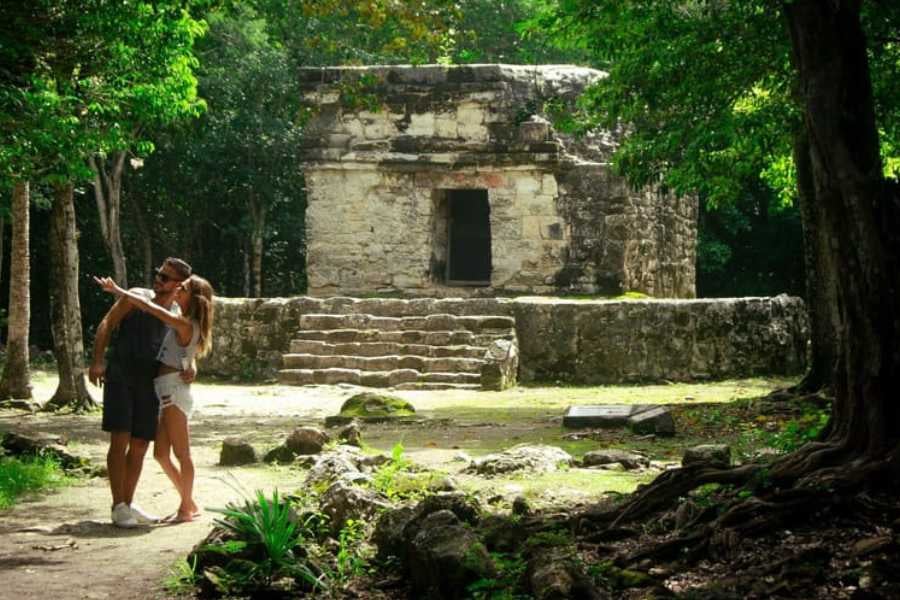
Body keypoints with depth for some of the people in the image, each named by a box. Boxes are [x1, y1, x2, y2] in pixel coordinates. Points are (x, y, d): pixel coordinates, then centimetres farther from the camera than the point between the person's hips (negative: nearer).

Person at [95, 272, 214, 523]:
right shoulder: (181, 323, 15)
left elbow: (148, 306, -16)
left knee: (182, 454, -2)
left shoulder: (184, 324, -11)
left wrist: (117, 290, -9)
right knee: (161, 454, 12)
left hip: (174, 391, -10)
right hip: (168, 393, 10)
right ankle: (188, 504, 20)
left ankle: (186, 508, 6)